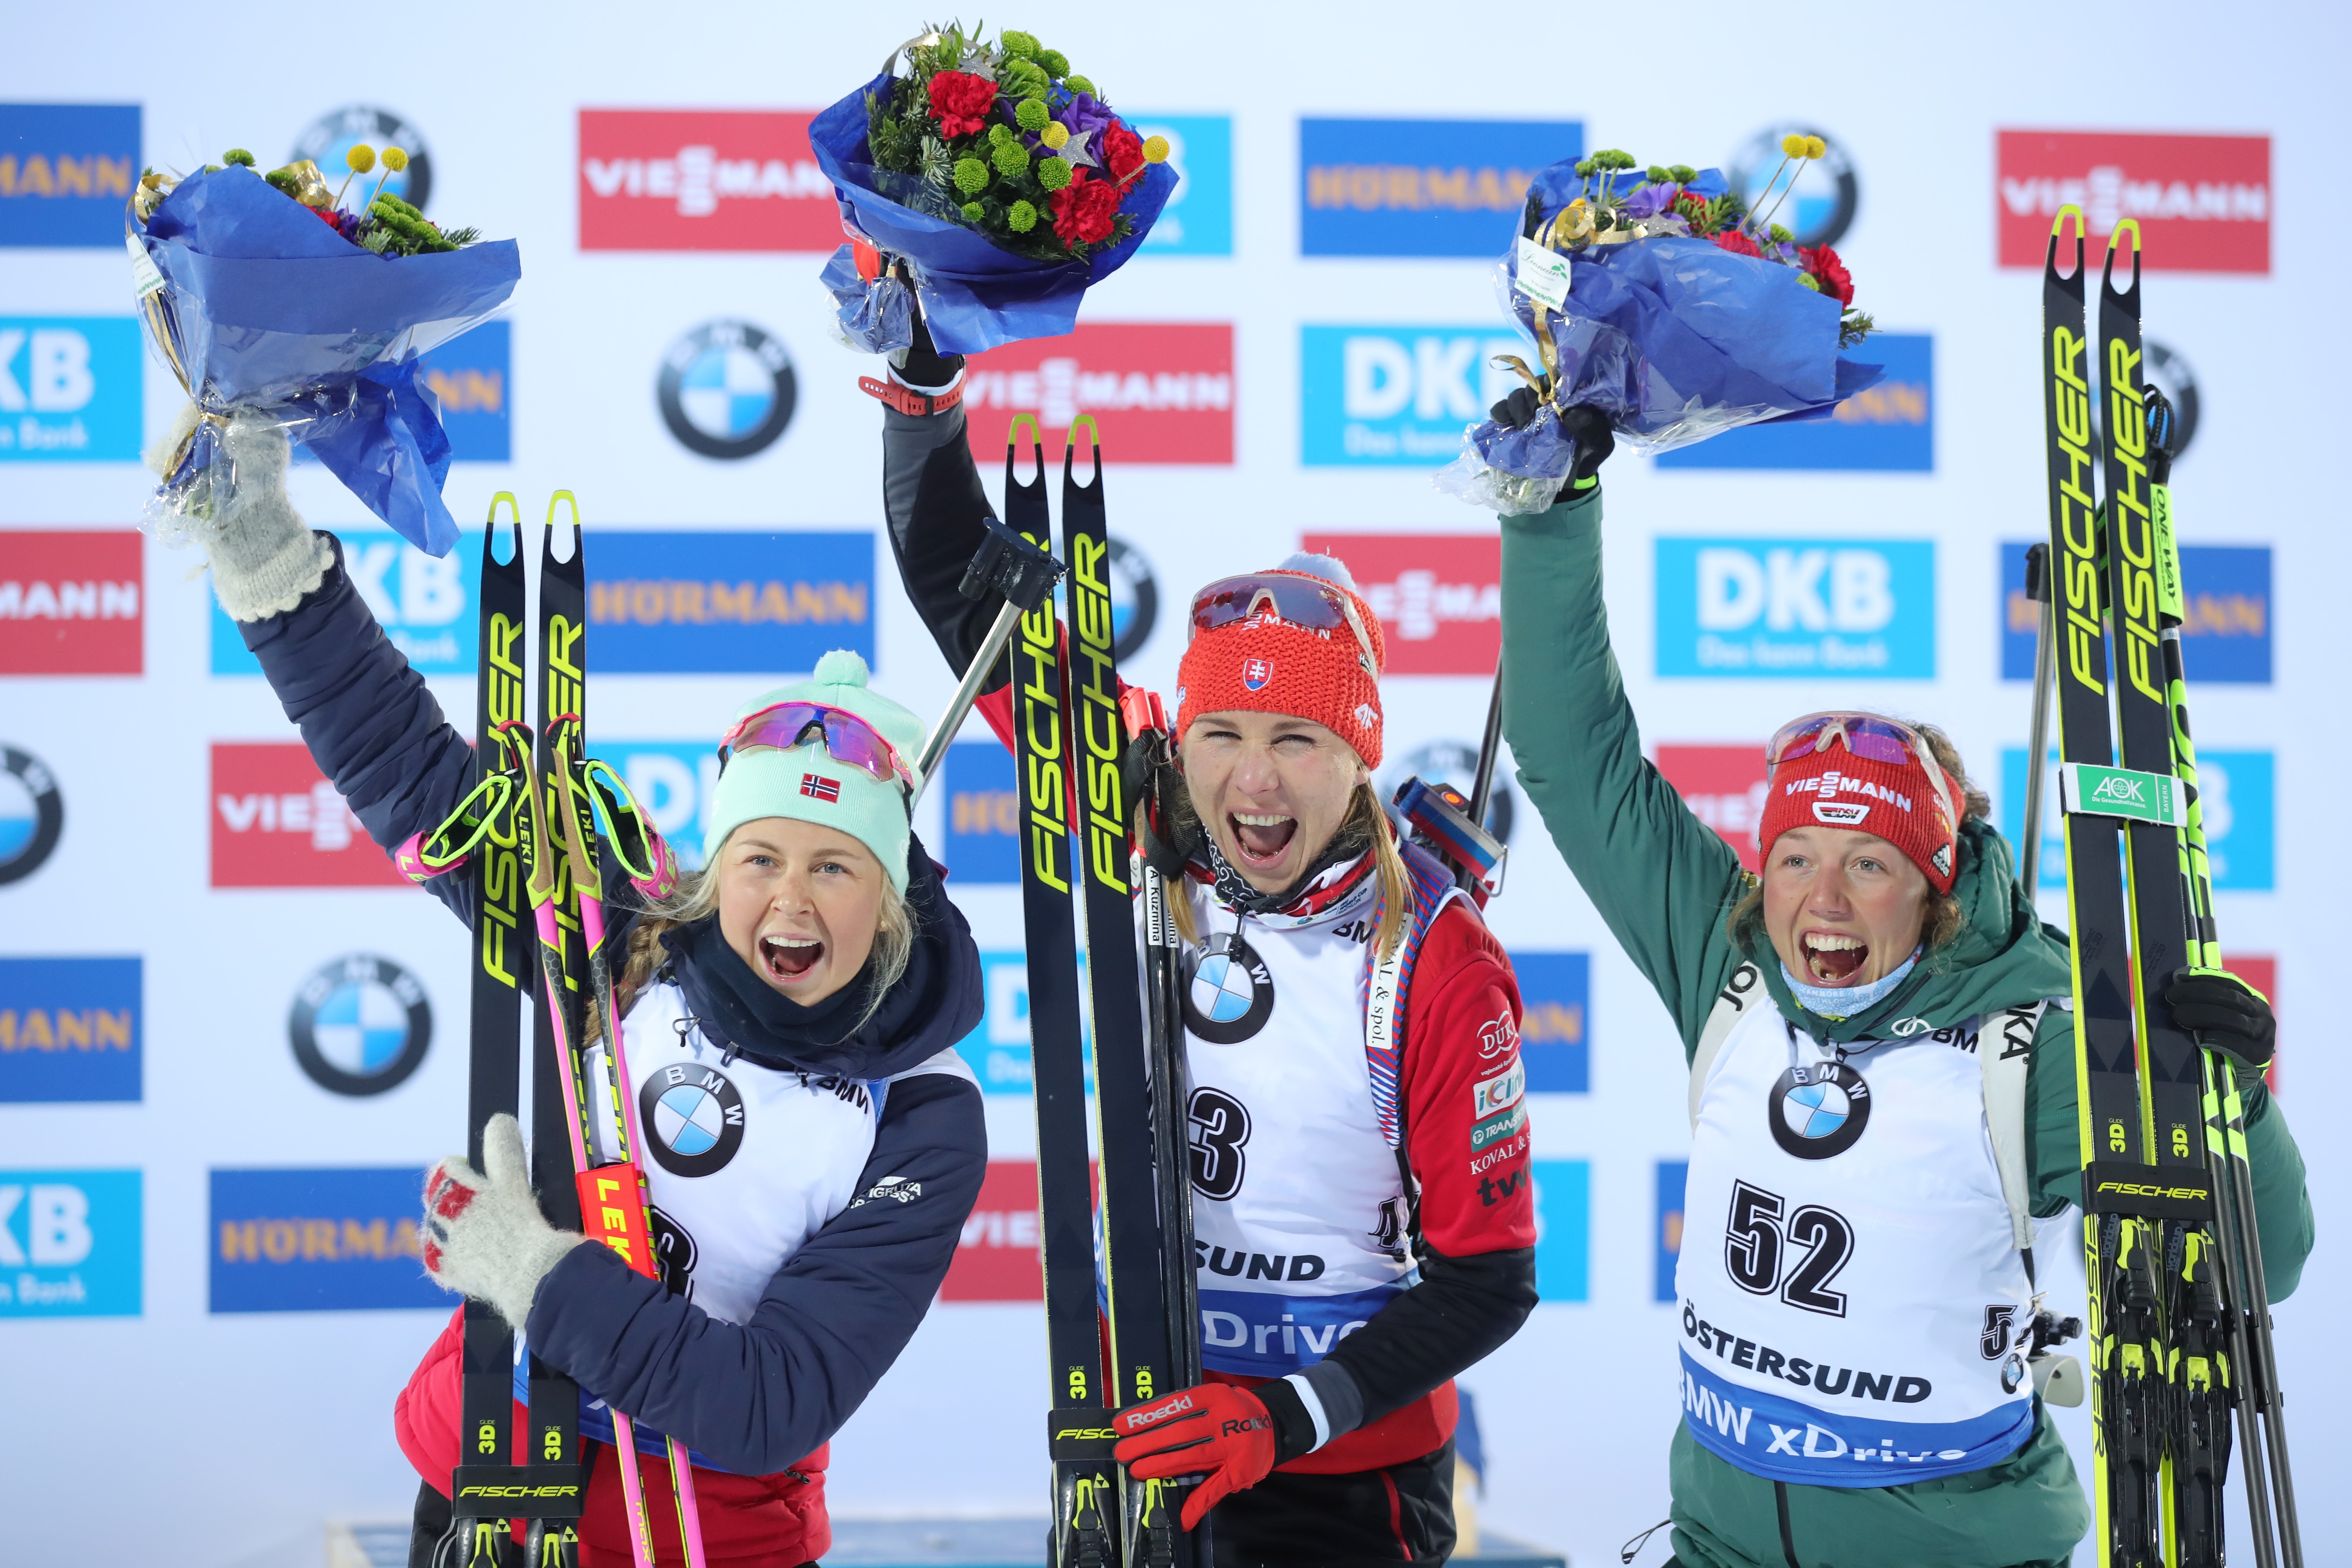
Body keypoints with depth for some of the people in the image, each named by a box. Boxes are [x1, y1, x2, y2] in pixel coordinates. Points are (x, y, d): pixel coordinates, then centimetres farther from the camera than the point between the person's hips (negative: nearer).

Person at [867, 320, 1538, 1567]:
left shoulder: (1439, 962, -16)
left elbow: (1487, 1276, -12)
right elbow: (960, 598, -1)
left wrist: (1291, 1417, -22)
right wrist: (923, 383, -10)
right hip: (1138, 1438, 3)